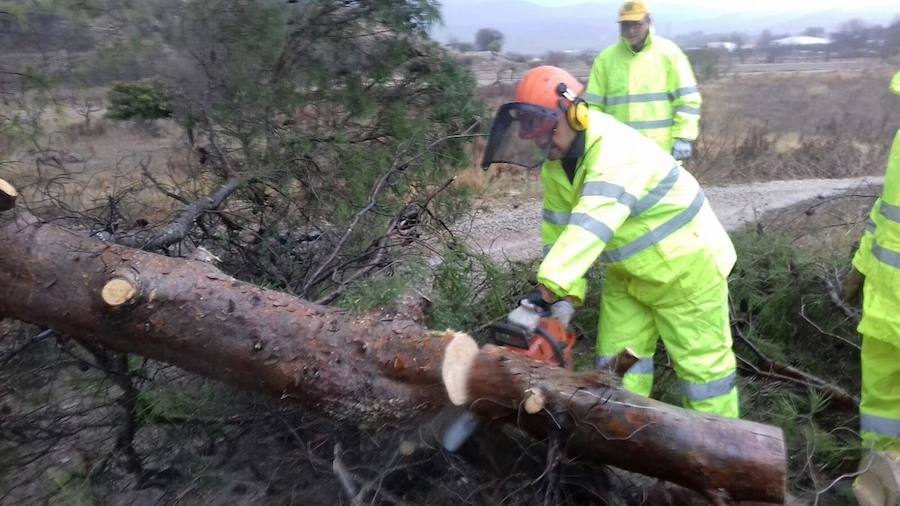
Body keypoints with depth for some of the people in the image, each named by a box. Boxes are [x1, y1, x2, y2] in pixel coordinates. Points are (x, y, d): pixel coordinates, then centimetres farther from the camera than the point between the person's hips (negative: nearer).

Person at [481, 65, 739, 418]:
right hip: (629, 274, 8)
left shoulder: (615, 151, -33)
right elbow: (558, 233, -6)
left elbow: (590, 228, -44)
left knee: (701, 363, 7)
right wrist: (567, 296, -15)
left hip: (686, 266, -7)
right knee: (616, 361, 10)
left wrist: (547, 292, -50)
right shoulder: (555, 165, -5)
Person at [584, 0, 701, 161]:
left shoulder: (669, 52, 1)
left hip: (662, 151, -1)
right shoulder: (605, 59, 5)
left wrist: (683, 137, -9)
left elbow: (687, 99, 0)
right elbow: (593, 104, 5)